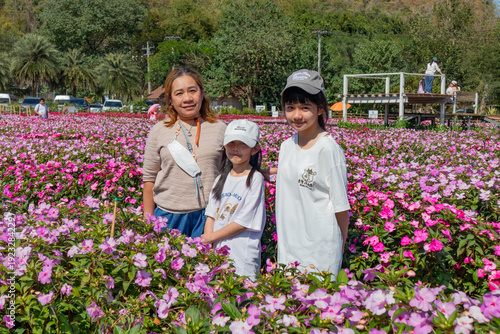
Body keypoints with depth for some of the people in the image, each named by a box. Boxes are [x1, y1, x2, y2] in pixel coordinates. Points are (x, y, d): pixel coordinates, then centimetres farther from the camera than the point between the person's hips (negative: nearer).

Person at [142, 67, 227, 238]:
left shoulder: (220, 129, 3)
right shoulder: (158, 131, 3)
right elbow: (149, 178, 7)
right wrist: (148, 221, 8)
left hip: (208, 215, 0)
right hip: (168, 215, 0)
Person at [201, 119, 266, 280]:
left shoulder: (255, 179, -7)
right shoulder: (222, 178, 11)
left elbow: (243, 222, -10)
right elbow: (211, 215, 10)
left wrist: (211, 237, -7)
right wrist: (207, 248, -3)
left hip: (243, 256, -5)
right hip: (217, 251, 5)